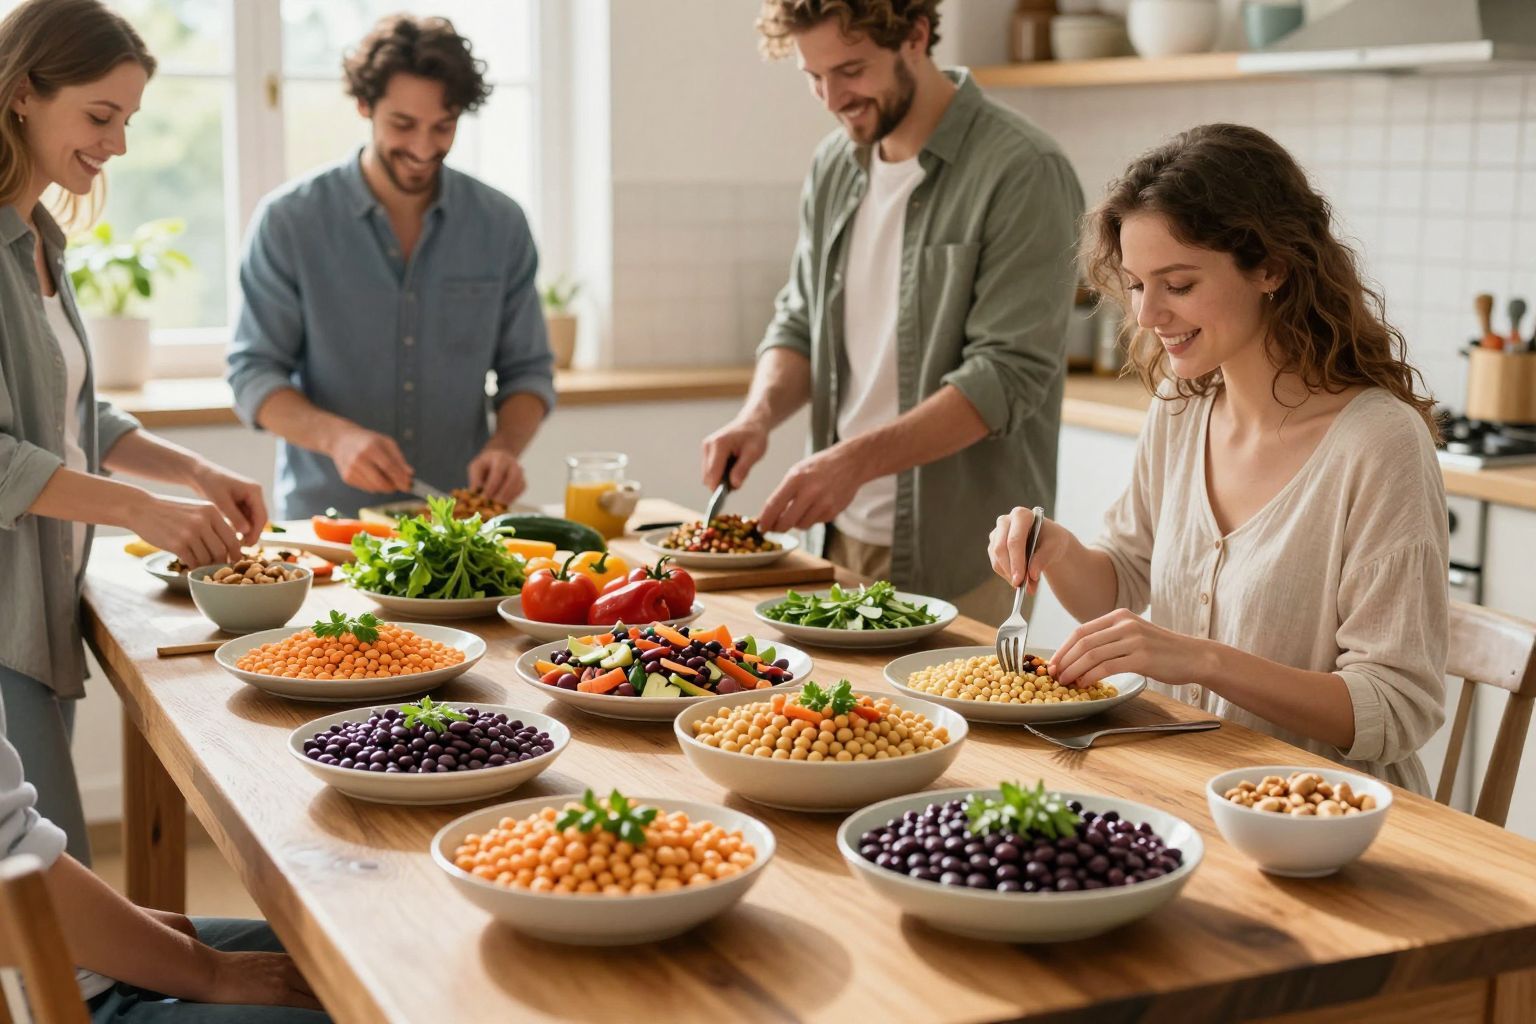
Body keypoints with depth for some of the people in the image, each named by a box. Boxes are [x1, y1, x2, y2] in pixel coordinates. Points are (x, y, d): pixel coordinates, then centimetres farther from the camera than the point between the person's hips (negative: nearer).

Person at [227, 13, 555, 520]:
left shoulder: (501, 224, 5)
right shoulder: (289, 221, -1)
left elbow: (527, 370, 10)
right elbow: (253, 375, -1)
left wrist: (505, 446, -10)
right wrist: (335, 435, -20)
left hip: (459, 516, 2)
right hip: (325, 514, -1)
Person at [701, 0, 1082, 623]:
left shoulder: (1023, 173, -14)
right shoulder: (833, 167, 8)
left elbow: (1007, 375, -19)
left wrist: (859, 458, -26)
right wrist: (759, 414, -5)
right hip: (843, 539, 6)